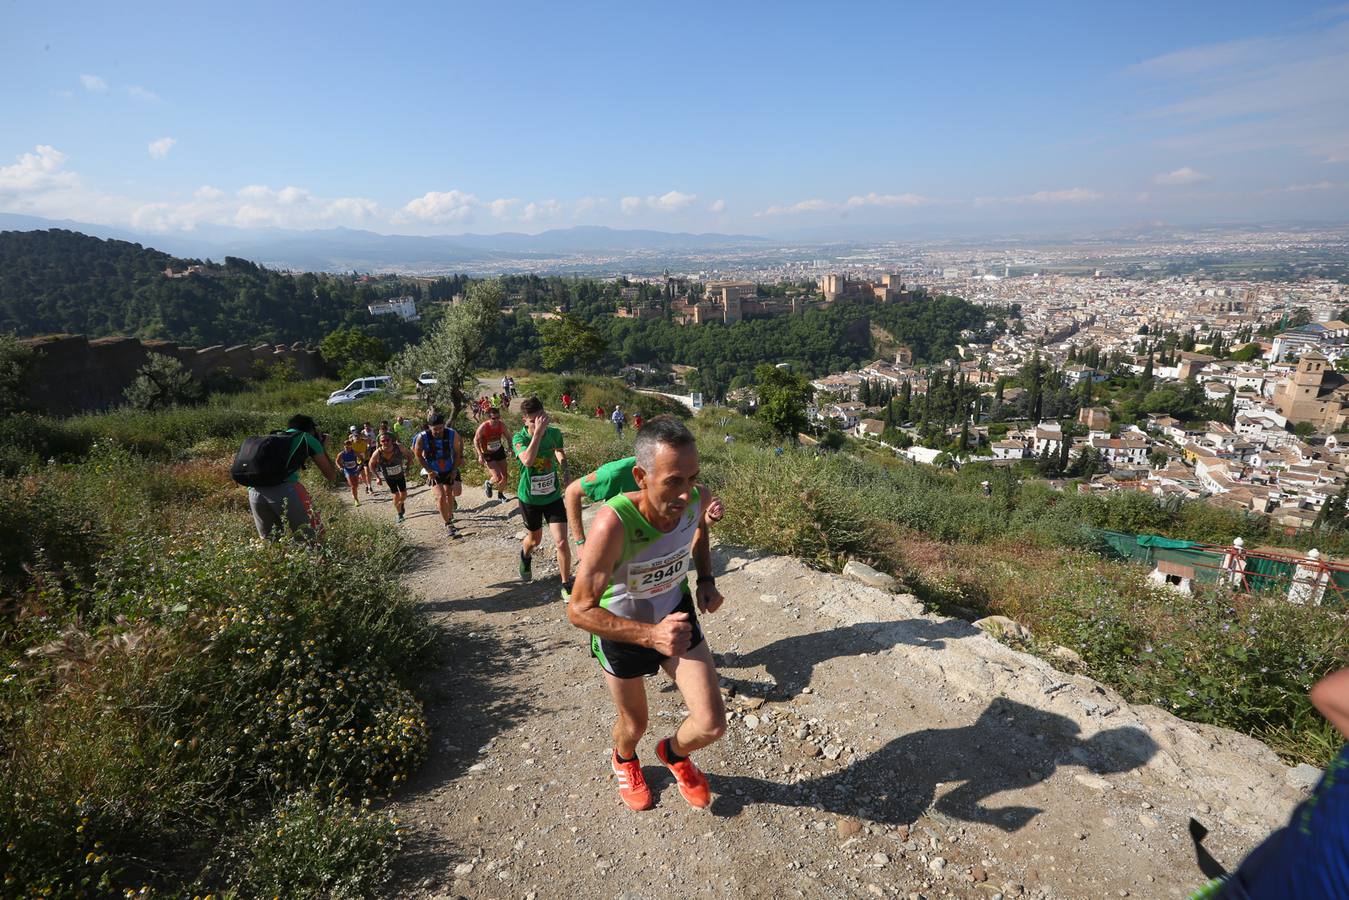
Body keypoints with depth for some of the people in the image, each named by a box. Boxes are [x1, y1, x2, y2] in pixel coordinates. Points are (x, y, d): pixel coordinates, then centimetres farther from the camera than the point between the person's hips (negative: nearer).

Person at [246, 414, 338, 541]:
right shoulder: (308, 439, 18)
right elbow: (332, 477, 21)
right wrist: (322, 449, 34)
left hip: (254, 490, 5)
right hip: (283, 489, -5)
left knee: (270, 541, 15)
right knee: (310, 539, 1)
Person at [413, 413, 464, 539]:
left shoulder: (451, 434, -20)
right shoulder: (422, 437, -23)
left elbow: (457, 452, -6)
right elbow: (418, 455, -7)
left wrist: (454, 470, -6)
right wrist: (429, 470, -11)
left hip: (449, 470, 2)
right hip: (434, 472, -2)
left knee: (449, 494, 17)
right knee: (441, 497, -13)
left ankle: (450, 516, 42)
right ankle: (448, 525, -1)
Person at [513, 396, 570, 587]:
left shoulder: (554, 433, -10)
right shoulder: (519, 438, -19)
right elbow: (528, 460, -41)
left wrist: (561, 456, -6)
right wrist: (538, 431, -42)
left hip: (553, 496, 1)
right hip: (530, 498, -1)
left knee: (561, 542, -8)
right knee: (534, 540, 20)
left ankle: (566, 585, 11)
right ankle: (525, 556, 58)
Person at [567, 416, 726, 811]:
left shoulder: (696, 499, -24)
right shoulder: (613, 523, -40)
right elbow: (578, 611, -31)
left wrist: (706, 580, -6)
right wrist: (650, 636, -42)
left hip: (675, 614, 3)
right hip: (619, 628, -3)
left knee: (712, 725, -2)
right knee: (634, 724, 19)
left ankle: (674, 753, 36)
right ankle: (623, 760, 59)